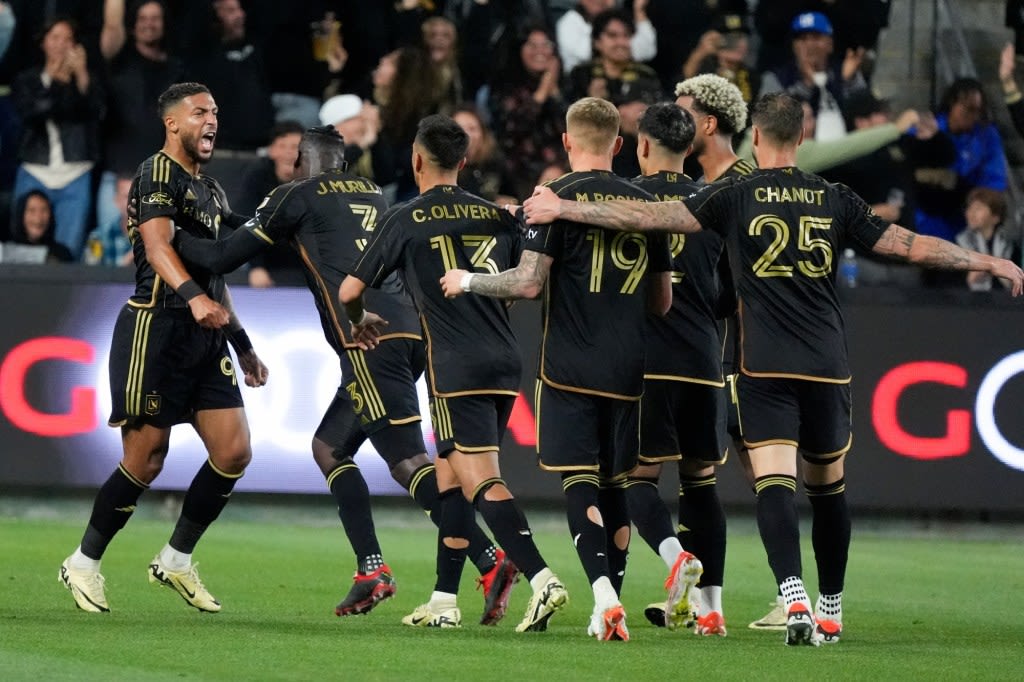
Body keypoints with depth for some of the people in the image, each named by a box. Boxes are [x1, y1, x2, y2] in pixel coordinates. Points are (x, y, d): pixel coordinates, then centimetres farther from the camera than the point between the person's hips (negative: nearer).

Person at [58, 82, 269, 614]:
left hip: (204, 337, 8)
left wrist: (243, 347, 26)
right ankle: (83, 564, 9)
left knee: (234, 453, -3)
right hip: (156, 330, -8)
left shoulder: (211, 190, 21)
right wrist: (193, 295, -40)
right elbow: (157, 247, -23)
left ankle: (176, 559, 11)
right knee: (146, 460, -7)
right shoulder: (158, 173, -6)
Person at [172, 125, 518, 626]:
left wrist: (170, 238, 26)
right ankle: (371, 568, 9)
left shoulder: (297, 197, 8)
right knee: (329, 446, 18)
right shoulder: (371, 195, 26)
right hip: (411, 331, 7)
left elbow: (224, 257, 11)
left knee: (408, 461, -14)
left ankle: (490, 561, -28)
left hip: (370, 336, -7)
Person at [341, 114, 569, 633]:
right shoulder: (497, 217, 12)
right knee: (450, 474, 16)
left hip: (456, 368, -6)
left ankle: (540, 578, -29)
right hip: (504, 361, 6)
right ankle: (443, 601, 18)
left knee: (482, 481, -12)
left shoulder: (405, 220, -1)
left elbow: (349, 291, 2)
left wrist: (359, 320, 25)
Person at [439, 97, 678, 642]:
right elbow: (662, 302, 15)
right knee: (615, 483, 12)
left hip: (571, 367, -4)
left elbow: (529, 282, -12)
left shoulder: (559, 197, -6)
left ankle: (604, 596, -20)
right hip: (627, 371, 4)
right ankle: (612, 603, 14)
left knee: (579, 482, -4)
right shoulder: (643, 203, 10)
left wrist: (468, 281, 3)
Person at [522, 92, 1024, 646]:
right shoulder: (835, 200, 7)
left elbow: (652, 217, -5)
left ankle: (794, 596, -30)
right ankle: (831, 612, 24)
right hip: (828, 366, 3)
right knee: (828, 485, 16)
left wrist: (564, 209, 1)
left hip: (765, 367, -3)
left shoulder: (736, 196, 0)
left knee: (773, 484, -10)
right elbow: (910, 246, 9)